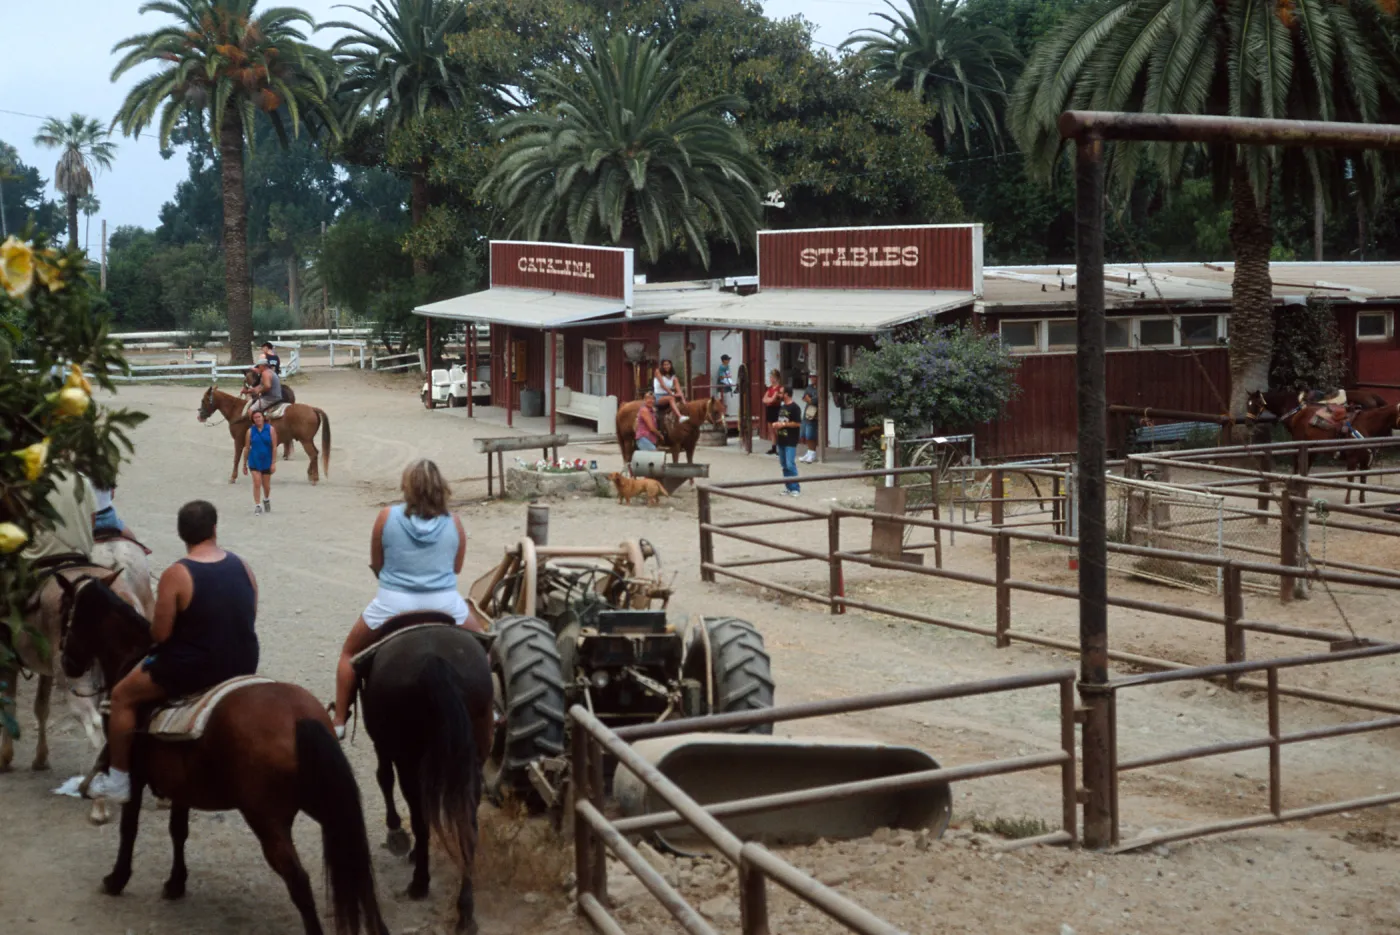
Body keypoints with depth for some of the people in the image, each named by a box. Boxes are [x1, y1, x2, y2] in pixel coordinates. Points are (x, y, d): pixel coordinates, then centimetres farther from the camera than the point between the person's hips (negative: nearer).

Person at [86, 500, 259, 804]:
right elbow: (249, 619, 8)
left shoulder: (176, 575, -18)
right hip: (243, 666, 6)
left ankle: (118, 781, 22)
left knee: (122, 696, 17)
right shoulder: (242, 566, -2)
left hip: (190, 671, -6)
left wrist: (155, 625, 7)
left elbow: (160, 633, -15)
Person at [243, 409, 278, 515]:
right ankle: (257, 506, -2)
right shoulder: (251, 431, -3)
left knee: (266, 484, 13)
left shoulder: (270, 429, -6)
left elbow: (274, 447, -7)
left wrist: (274, 463, -11)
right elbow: (246, 448, 2)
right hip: (254, 461, 0)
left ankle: (266, 500, 41)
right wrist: (244, 464, 4)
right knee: (257, 483, -9)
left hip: (267, 460, 0)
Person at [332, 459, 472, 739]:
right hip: (445, 605, 1)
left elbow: (376, 565, 7)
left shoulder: (387, 517, -1)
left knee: (350, 653, 24)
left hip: (393, 603, -1)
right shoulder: (453, 523, 2)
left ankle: (338, 722, 22)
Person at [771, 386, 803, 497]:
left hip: (790, 442, -8)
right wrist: (776, 425, 7)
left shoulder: (795, 408, -11)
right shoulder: (781, 407, 15)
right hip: (781, 440, 8)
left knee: (790, 465, -11)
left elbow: (798, 423, -17)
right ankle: (788, 487, 16)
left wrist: (783, 424, -17)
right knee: (784, 465, 10)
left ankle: (795, 488, -6)